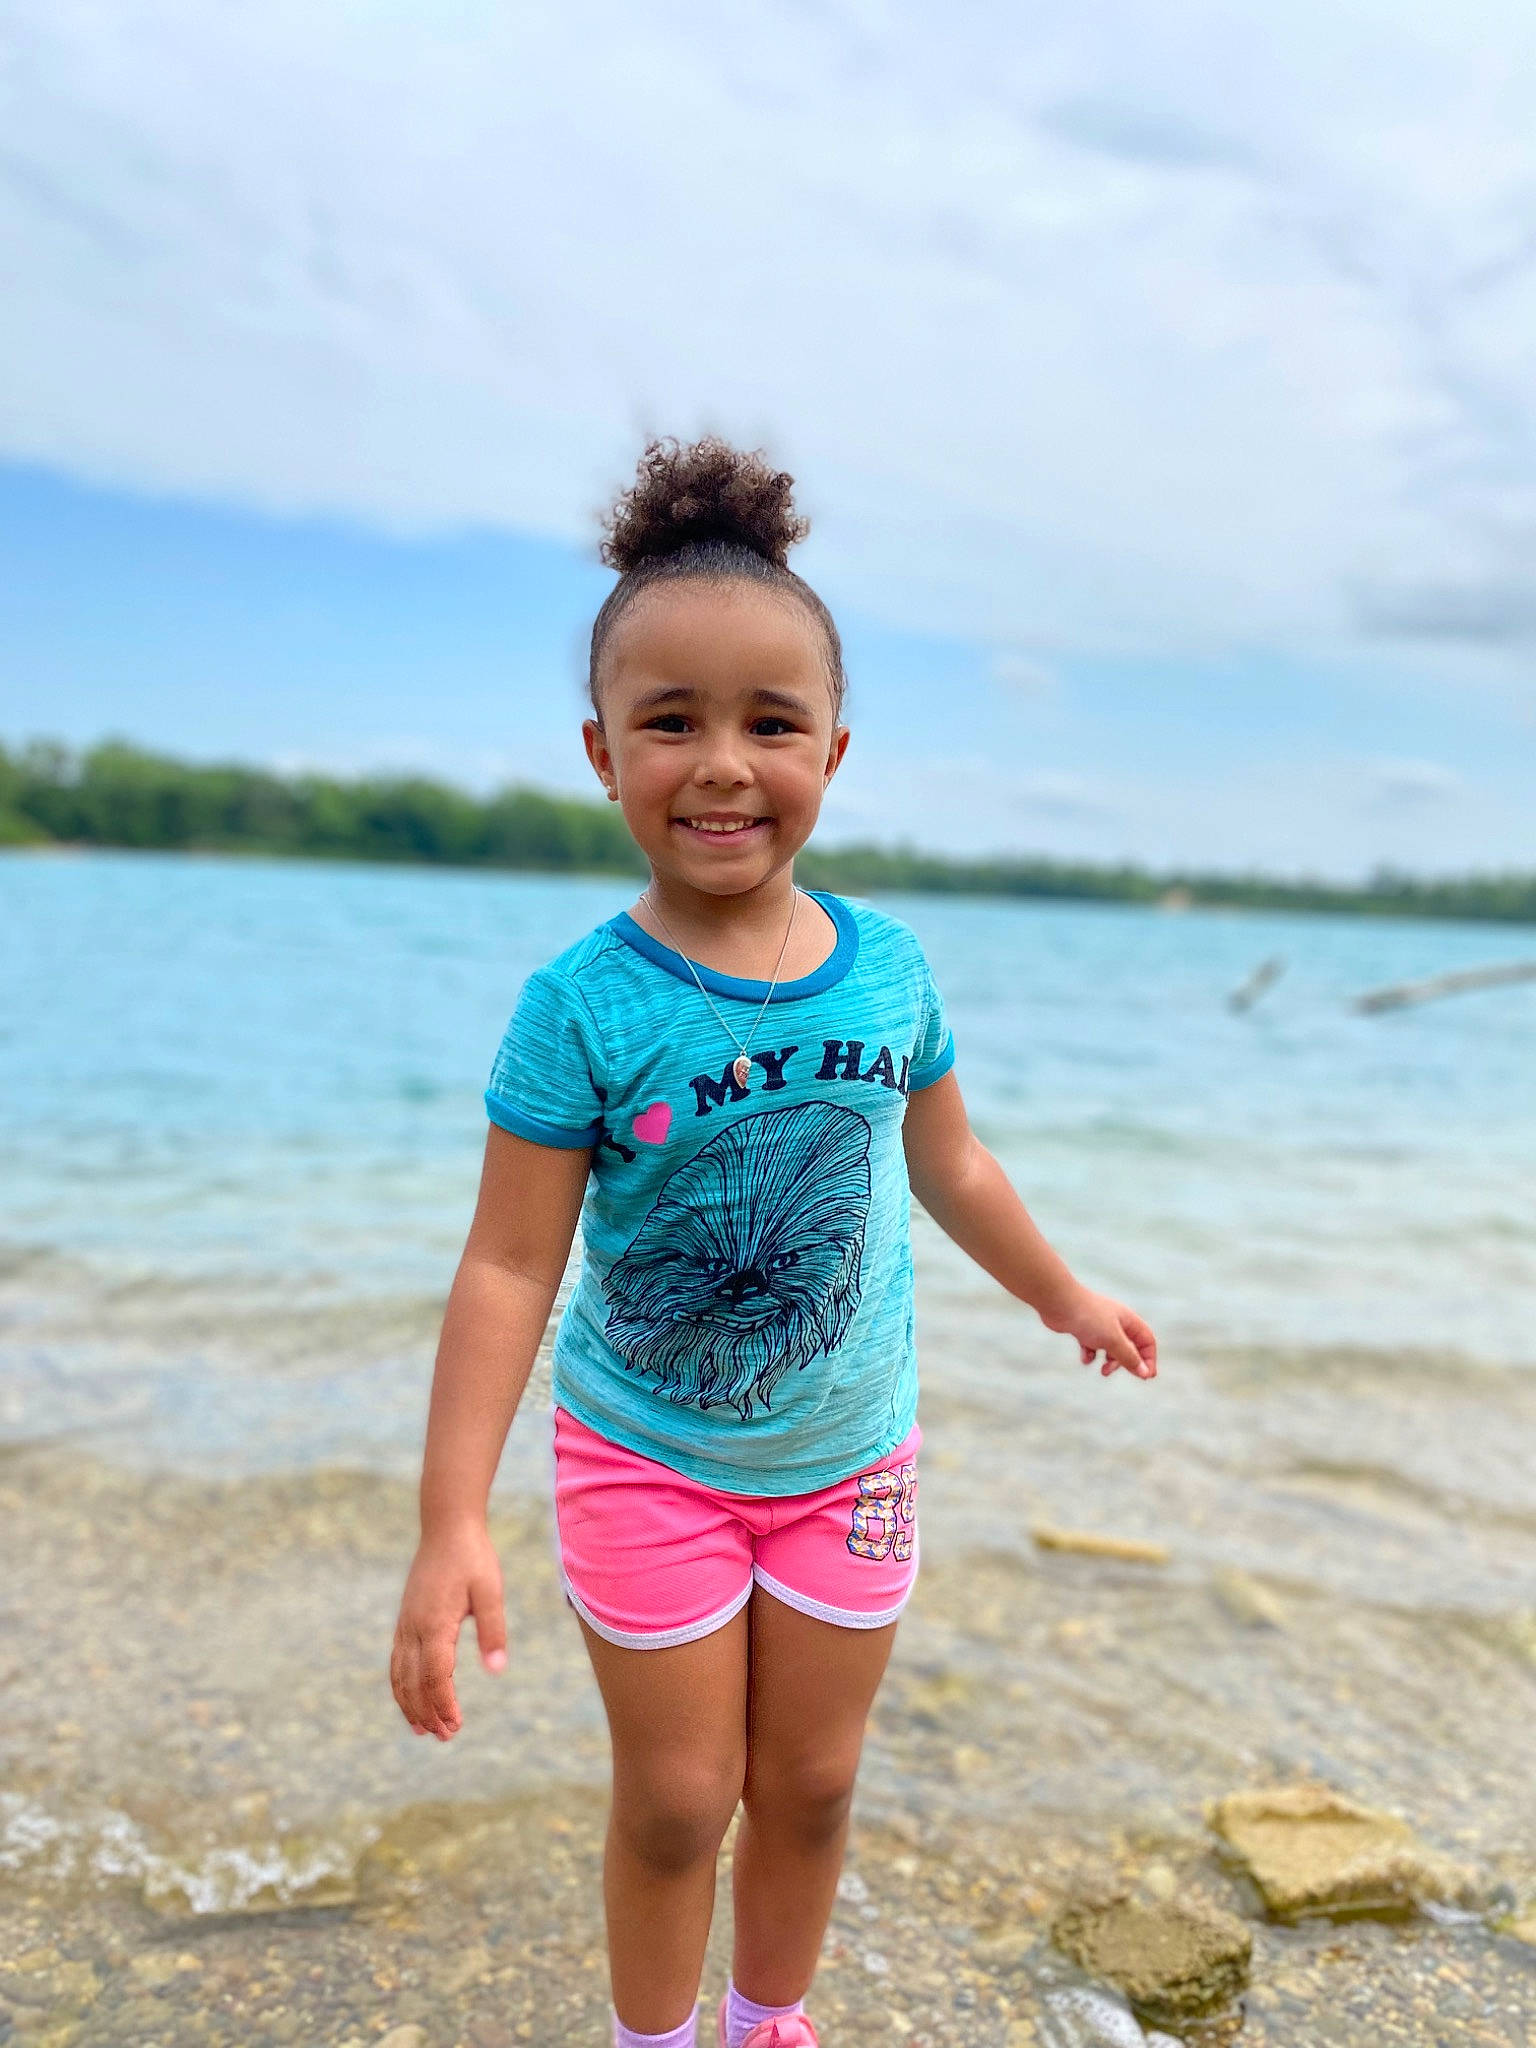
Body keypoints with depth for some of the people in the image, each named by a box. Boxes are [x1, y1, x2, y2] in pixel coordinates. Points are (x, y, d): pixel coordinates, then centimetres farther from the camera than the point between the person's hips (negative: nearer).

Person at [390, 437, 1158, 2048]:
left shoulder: (889, 966, -9)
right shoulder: (584, 1006, -21)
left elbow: (948, 1166, 7)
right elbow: (509, 1267, -18)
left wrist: (1065, 1299, 19)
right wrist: (451, 1522, -22)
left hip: (847, 1461, 3)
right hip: (646, 1463, -3)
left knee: (809, 1785, 18)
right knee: (676, 1800, 10)